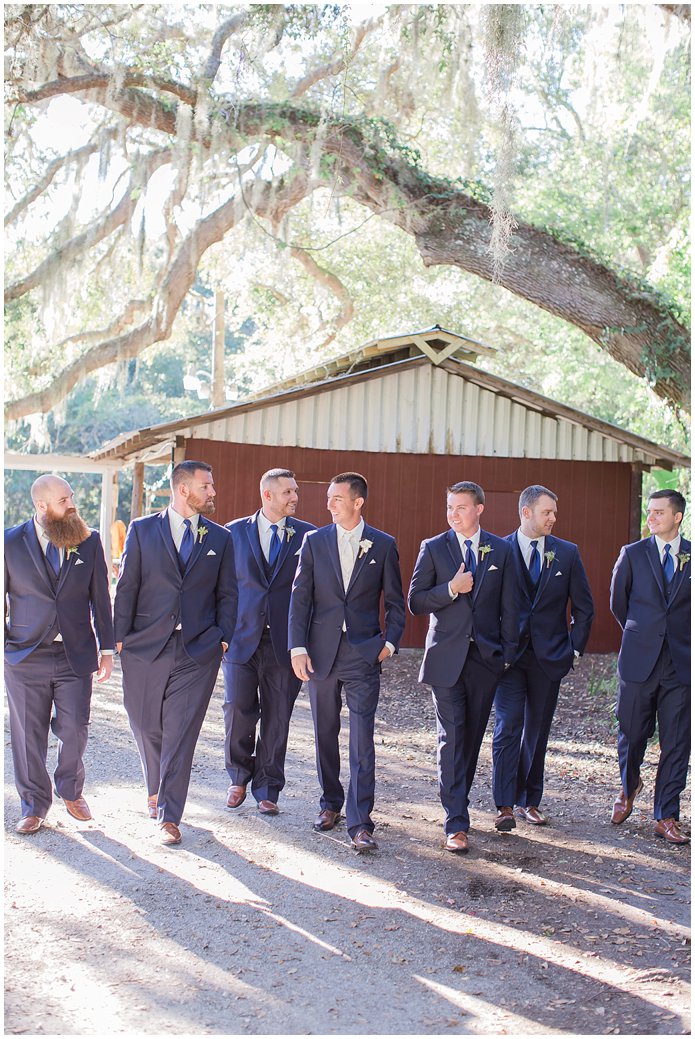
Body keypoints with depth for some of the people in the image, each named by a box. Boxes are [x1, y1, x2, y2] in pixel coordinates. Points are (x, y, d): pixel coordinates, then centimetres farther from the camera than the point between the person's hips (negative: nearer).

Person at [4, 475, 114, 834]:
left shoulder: (89, 541, 2)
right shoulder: (10, 543, -2)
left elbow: (100, 598, 6)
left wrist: (106, 648, 5)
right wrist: (5, 645, 1)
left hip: (75, 654, 1)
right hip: (25, 656, -1)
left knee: (75, 729, 3)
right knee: (29, 734, 6)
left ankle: (71, 790, 30)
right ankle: (34, 804, 23)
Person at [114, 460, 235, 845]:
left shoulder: (220, 538, 7)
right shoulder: (142, 530, 3)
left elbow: (226, 593, 11)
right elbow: (127, 586, 3)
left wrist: (224, 636, 1)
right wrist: (121, 636, -3)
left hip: (198, 651, 0)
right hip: (146, 646, 0)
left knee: (181, 733, -4)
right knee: (146, 725, 11)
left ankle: (169, 816, 3)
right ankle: (156, 789, 38)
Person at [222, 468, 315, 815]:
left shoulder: (308, 535, 3)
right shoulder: (234, 532, 5)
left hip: (284, 640, 0)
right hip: (241, 638, 0)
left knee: (277, 718, 5)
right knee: (238, 711, 0)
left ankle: (267, 790, 18)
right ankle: (239, 777, 24)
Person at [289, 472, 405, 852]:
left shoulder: (383, 545, 2)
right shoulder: (314, 541, 4)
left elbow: (395, 601, 8)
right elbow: (300, 597, 2)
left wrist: (390, 641, -3)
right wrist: (298, 647, -6)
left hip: (363, 653, -2)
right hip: (321, 651, 2)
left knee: (362, 741, -7)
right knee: (325, 734, 13)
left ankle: (360, 824, -4)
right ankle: (331, 804, 29)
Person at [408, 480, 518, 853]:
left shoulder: (501, 550, 5)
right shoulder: (433, 548, 2)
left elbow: (509, 607, 7)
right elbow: (415, 601, 0)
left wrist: (509, 652, 3)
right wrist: (451, 589, -15)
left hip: (486, 656, 2)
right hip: (447, 656, -2)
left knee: (472, 736, 10)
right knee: (451, 737, -7)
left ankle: (458, 803, 26)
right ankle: (456, 823, -7)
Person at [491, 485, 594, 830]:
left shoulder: (567, 553, 4)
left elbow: (584, 607, 9)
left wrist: (574, 648, 3)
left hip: (548, 656, 2)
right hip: (509, 655, -2)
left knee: (537, 730, 9)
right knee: (508, 726, -8)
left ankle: (530, 801, 20)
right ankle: (505, 805, -4)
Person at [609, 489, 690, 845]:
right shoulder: (632, 554, 3)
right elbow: (618, 602, 13)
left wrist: (682, 638, 11)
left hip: (681, 663, 0)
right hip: (639, 659, 0)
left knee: (676, 744, 3)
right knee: (631, 735, 10)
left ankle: (666, 816, 13)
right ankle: (629, 786, 40)